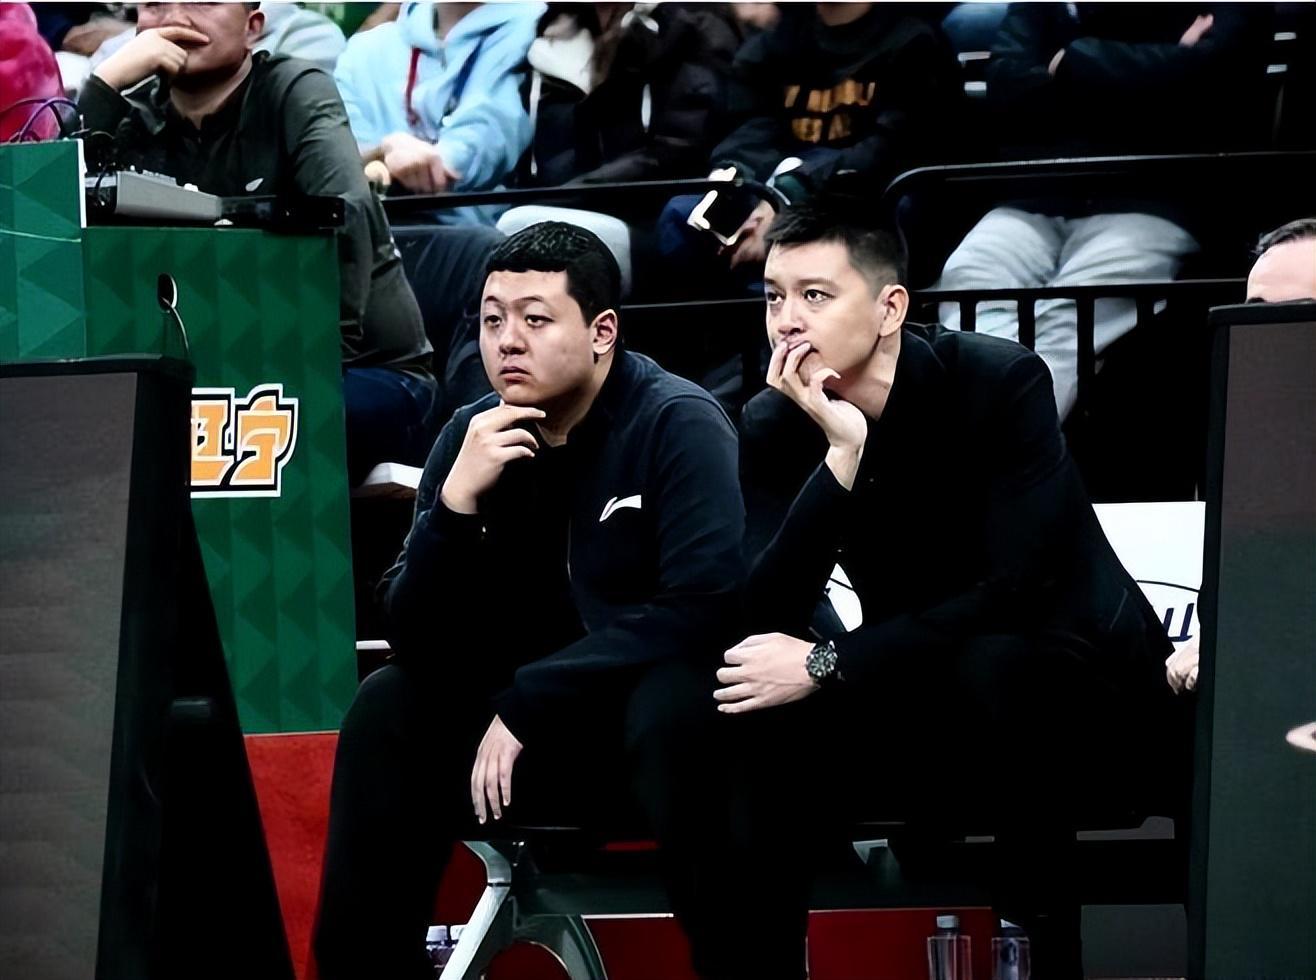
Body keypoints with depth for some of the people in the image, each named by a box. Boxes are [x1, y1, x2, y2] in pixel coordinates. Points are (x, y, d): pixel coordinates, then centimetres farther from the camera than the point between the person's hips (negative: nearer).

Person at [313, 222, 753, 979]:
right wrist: (458, 501, -24)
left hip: (676, 716, -5)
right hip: (545, 729, 5)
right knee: (389, 709, -14)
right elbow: (420, 645, -7)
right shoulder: (472, 436, -2)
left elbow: (705, 605, -27)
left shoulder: (677, 425, -16)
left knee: (670, 705, -37)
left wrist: (528, 702, -24)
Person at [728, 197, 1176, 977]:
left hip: (1083, 682, -4)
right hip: (926, 707, 4)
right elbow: (766, 620, -20)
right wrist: (841, 453, -32)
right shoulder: (775, 426, -8)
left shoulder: (1001, 382, -21)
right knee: (755, 723, -21)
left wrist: (828, 664, -29)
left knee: (991, 668, -37)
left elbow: (1017, 593, -28)